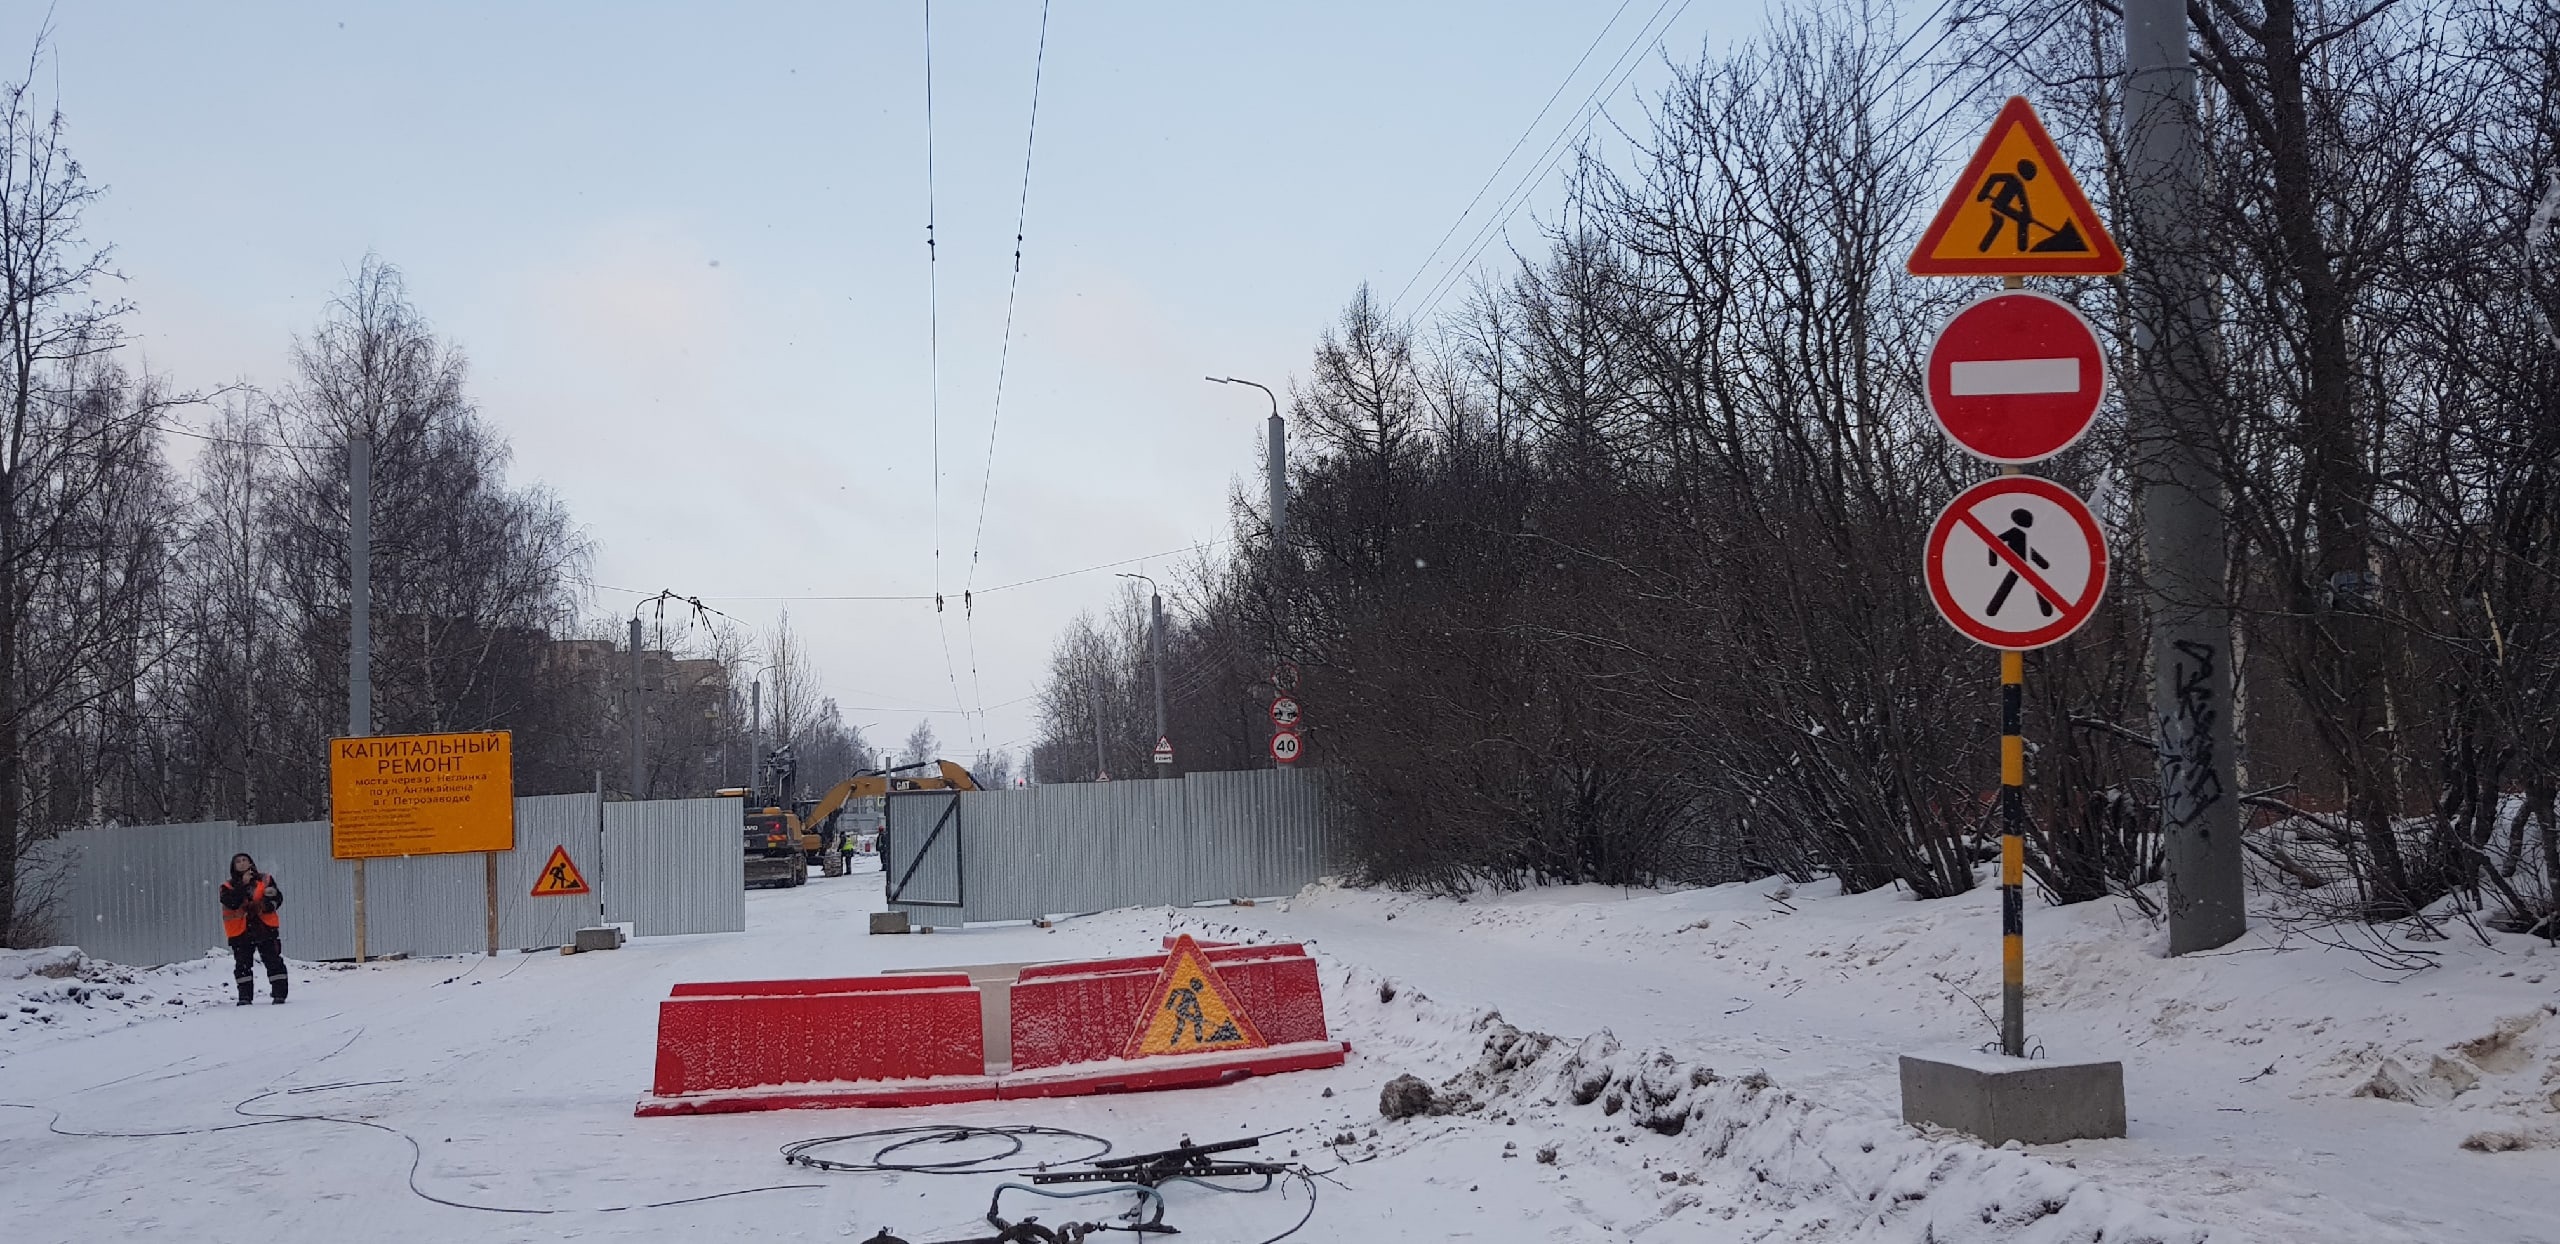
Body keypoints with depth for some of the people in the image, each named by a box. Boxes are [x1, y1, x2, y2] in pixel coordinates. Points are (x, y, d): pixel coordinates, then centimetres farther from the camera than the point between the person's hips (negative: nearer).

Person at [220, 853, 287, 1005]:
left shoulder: (265, 880, 8)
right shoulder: (228, 887, 5)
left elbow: (278, 898, 3)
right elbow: (231, 903, -14)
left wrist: (272, 896, -20)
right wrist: (243, 884, -20)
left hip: (265, 928, 0)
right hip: (241, 932, 1)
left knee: (273, 961, -5)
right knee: (242, 965, 0)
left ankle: (279, 993, -4)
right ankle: (245, 996, 6)